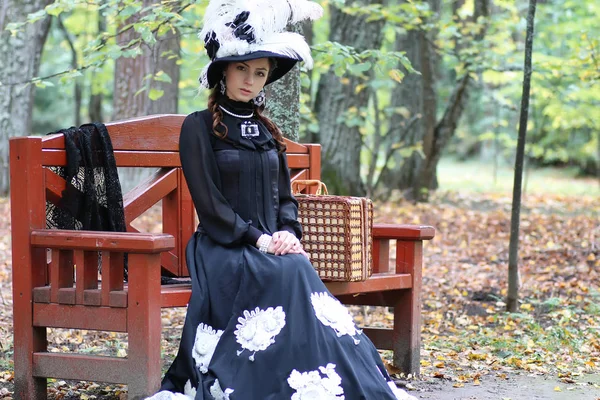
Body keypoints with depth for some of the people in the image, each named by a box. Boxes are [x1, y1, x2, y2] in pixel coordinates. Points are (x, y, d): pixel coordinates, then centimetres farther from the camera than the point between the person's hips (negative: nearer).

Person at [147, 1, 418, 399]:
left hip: (272, 247, 5)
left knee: (301, 274, -28)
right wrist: (256, 238, -16)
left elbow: (285, 196, 16)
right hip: (224, 250, -5)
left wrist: (288, 233, -5)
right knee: (289, 276, -32)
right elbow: (208, 202, -8)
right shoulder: (199, 127, -1)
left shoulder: (267, 131, 17)